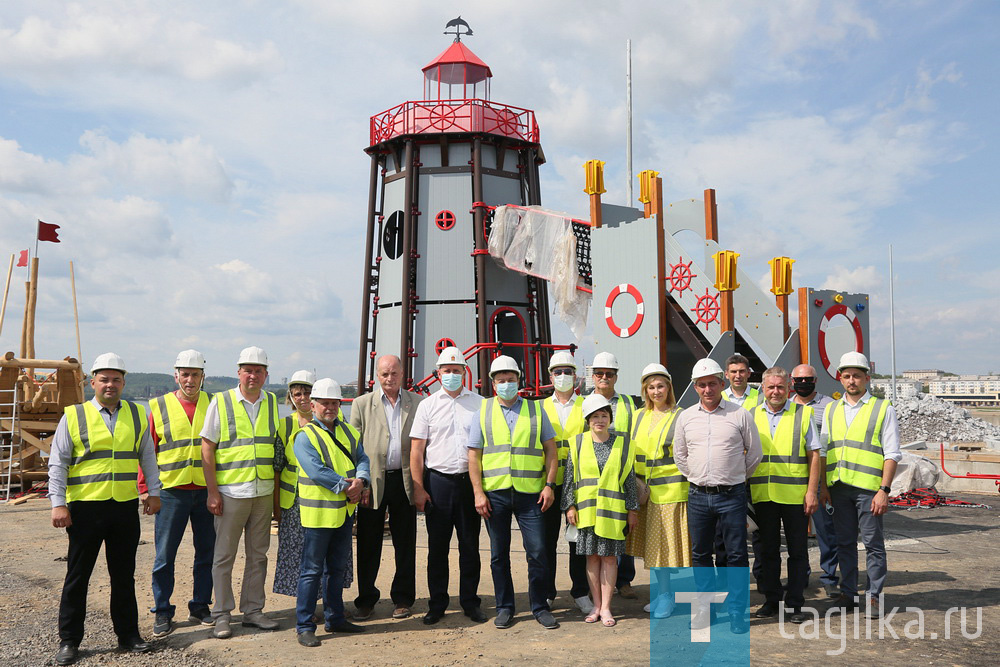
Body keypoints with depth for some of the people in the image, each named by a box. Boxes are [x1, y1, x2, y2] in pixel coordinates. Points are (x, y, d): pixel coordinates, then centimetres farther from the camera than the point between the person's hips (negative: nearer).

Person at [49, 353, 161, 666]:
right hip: (85, 508, -2)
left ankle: (128, 635, 22)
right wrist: (58, 503, -7)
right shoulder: (73, 417, 0)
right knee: (77, 575, 6)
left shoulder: (138, 415, 8)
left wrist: (153, 492, 10)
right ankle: (69, 641, 18)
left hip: (126, 508, 2)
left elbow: (148, 457, 15)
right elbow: (57, 464, 0)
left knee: (124, 575, 11)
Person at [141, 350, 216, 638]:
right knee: (165, 555, 3)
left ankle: (200, 606, 23)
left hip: (207, 491, 2)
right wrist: (144, 489, -2)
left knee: (207, 552, 10)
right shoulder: (158, 407, 2)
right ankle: (162, 612, 16)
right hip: (172, 492, -2)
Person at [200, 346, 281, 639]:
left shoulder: (272, 403, 8)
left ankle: (253, 611, 22)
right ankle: (222, 615, 15)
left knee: (258, 555, 11)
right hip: (231, 492, -4)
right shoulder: (220, 402, -3)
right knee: (224, 556, 4)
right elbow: (207, 449, -4)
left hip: (264, 492, 4)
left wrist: (278, 489, 9)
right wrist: (212, 492, -9)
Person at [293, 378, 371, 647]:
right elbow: (316, 471, -18)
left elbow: (362, 459, 7)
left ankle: (334, 618, 29)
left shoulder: (349, 431, 11)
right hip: (318, 512, -6)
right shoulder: (305, 436, -9)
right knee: (312, 570, -1)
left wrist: (360, 480, -13)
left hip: (345, 511, 6)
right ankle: (304, 627, 8)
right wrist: (346, 485, -17)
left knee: (337, 568, 16)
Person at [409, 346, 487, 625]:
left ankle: (470, 602, 19)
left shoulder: (479, 404, 5)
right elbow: (417, 449, 2)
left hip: (470, 481, 0)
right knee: (437, 546, 6)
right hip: (437, 481, 0)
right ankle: (437, 604, 17)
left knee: (470, 545, 7)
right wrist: (418, 489, -4)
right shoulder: (428, 405, 5)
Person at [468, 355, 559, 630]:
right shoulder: (483, 411, 7)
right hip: (495, 493, 1)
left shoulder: (535, 410, 8)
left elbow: (550, 449, 8)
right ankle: (504, 607, 22)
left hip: (530, 493, 0)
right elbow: (474, 455, 4)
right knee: (499, 554, 9)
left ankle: (540, 607, 15)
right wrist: (478, 492, -3)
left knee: (538, 552, -1)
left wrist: (549, 485, -2)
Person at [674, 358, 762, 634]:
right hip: (698, 496, 3)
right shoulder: (686, 417, 7)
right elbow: (680, 455, 19)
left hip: (732, 495, -3)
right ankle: (705, 609, 22)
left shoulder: (740, 415, -1)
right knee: (700, 554, 10)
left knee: (737, 555, 1)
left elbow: (755, 453, 8)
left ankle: (736, 612, 12)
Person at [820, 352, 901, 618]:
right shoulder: (831, 410, 13)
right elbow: (823, 451, 15)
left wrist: (884, 490, -11)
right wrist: (823, 486, 9)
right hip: (839, 487, 4)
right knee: (844, 543, 10)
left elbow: (892, 454, -4)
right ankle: (847, 593, 20)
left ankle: (874, 596, 12)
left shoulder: (883, 408, 0)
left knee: (873, 544, 1)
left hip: (869, 488, -4)